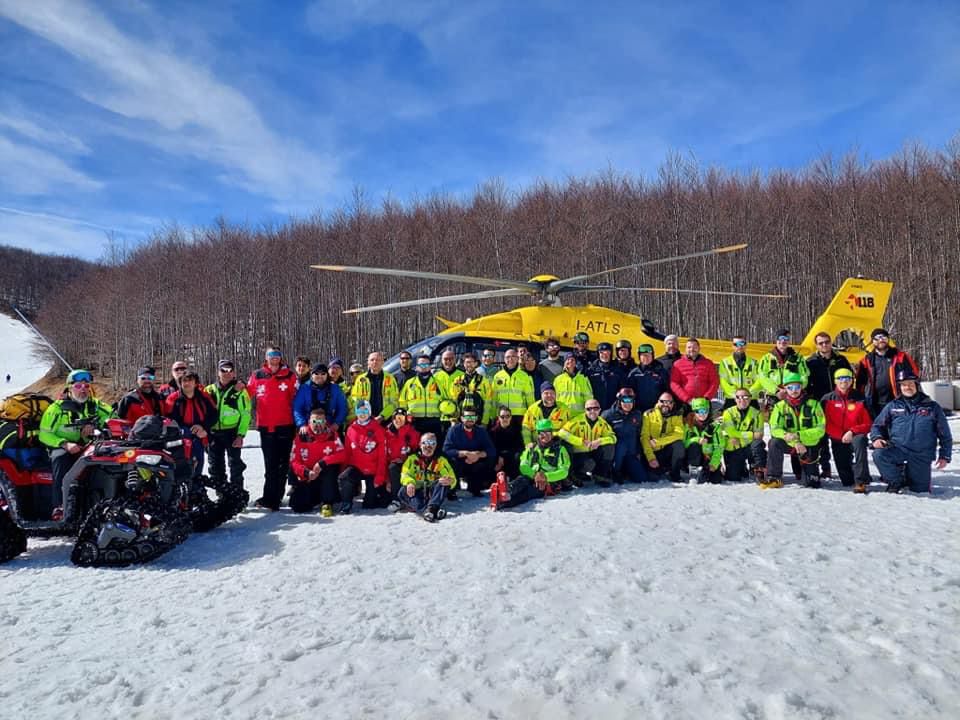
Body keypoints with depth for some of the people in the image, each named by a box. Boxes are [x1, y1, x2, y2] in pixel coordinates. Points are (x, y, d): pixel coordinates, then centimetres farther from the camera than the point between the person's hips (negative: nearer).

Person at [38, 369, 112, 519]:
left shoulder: (95, 404, 10)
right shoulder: (57, 407, 1)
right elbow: (44, 434, -2)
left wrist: (95, 424, -12)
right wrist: (65, 444, -19)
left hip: (89, 447, 2)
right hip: (63, 447, -2)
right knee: (60, 457, -36)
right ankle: (59, 506, -41)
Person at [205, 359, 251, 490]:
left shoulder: (239, 391, -2)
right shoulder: (210, 390, 10)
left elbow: (245, 414, -5)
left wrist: (241, 435, -12)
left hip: (232, 433, -4)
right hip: (213, 433, 5)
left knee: (235, 465, -3)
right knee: (215, 465, 11)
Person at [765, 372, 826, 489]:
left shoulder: (813, 404, -6)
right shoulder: (780, 406, -3)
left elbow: (820, 429, -12)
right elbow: (775, 429, -12)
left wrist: (798, 435, -26)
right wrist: (795, 442, -26)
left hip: (809, 446, 0)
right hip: (789, 444, 1)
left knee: (812, 484, 0)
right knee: (774, 442, -32)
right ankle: (774, 478, -22)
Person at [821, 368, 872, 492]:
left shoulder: (859, 399, 1)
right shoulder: (827, 399, 4)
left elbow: (868, 424, -3)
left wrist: (852, 432, -16)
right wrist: (841, 436, -7)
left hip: (855, 437, -1)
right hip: (837, 440, 1)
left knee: (859, 440, -40)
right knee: (847, 482, -5)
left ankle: (860, 481, -36)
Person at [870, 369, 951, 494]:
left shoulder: (932, 407, 7)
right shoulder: (892, 406, 7)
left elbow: (945, 434, 13)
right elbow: (878, 425, 11)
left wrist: (944, 455, 7)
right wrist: (876, 438, -11)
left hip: (921, 455, 0)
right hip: (897, 449, 0)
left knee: (920, 490, 1)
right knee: (879, 454, -32)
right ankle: (897, 481, -6)